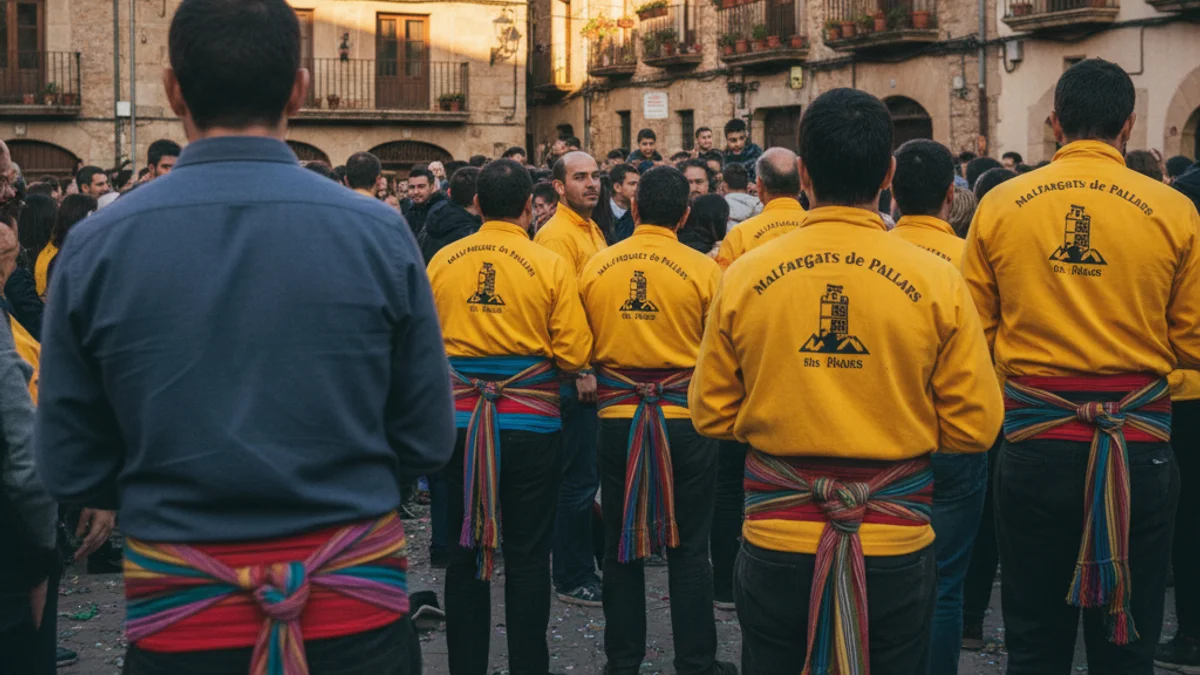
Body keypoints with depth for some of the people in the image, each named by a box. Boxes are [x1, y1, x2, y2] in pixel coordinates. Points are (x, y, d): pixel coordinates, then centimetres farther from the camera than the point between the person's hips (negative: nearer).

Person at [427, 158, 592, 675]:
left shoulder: (443, 261, -1)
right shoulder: (550, 266, -10)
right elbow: (573, 355, -10)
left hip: (458, 419, 3)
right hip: (530, 423, -2)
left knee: (464, 549, 12)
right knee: (527, 555, 6)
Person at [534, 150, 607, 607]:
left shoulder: (592, 230, 16)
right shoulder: (557, 234, -13)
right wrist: (580, 371, -21)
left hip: (596, 366, 9)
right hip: (574, 373, -9)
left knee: (589, 474, 16)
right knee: (580, 478, -4)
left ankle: (588, 560, 26)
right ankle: (572, 580, 5)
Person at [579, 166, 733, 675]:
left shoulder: (596, 267, -3)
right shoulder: (704, 270, -11)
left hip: (617, 416, 2)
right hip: (686, 417, -2)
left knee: (622, 544, 12)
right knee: (688, 548, 7)